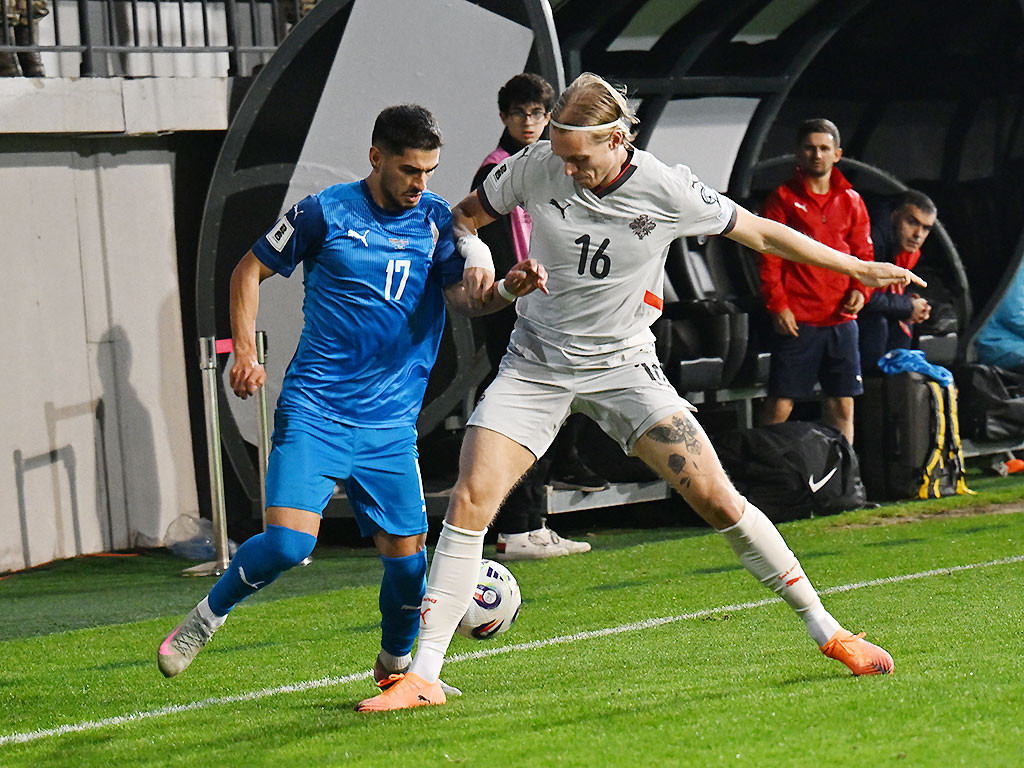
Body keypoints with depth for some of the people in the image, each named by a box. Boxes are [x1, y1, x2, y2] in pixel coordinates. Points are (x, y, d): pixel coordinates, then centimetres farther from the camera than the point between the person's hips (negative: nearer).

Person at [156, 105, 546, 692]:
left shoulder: (437, 219, 5)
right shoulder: (325, 213, -2)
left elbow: (464, 297, -5)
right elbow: (250, 271, 8)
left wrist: (506, 291, -27)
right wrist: (246, 352, -3)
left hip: (391, 424, 3)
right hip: (314, 413, -3)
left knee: (408, 558, -1)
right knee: (289, 543, -19)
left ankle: (397, 662, 27)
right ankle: (205, 618, 7)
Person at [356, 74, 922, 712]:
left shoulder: (667, 191, -13)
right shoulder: (534, 167, -9)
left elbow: (761, 233, 1)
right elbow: (465, 216, 9)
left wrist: (859, 268, 6)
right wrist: (475, 254, -14)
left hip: (623, 365, -1)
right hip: (535, 365, 1)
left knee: (719, 500, -12)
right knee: (470, 500, -15)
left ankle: (827, 633, 3)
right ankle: (423, 676, -9)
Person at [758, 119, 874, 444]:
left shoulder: (851, 201, 13)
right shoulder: (783, 198, 1)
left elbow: (863, 253, 16)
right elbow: (769, 257, -2)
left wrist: (859, 289, -2)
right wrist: (777, 306, -11)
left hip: (840, 319, 4)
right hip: (796, 320, -4)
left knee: (842, 405, 6)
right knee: (779, 405, -6)